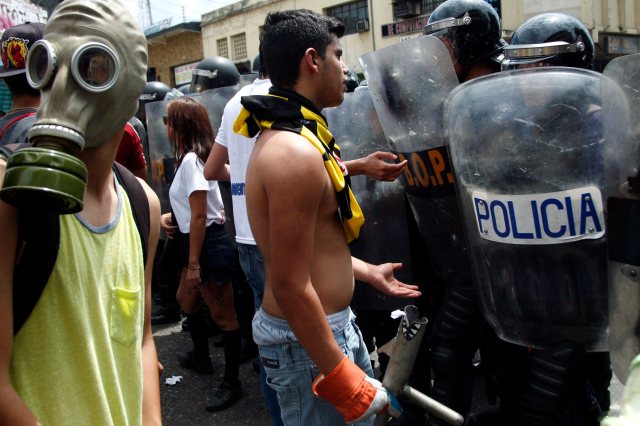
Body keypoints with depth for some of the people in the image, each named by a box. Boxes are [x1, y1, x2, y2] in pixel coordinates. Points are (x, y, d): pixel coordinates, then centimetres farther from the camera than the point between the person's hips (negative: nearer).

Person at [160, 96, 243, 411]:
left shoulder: (191, 160, -17)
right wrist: (170, 216, 9)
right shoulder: (192, 157, 13)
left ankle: (231, 383, 11)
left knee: (222, 314, -1)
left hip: (209, 244, -11)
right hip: (200, 243, 11)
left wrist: (193, 263, -20)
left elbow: (199, 216, -21)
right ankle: (201, 356, 45)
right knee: (185, 298, 26)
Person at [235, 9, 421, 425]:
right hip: (307, 339, -10)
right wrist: (341, 380, -21)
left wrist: (368, 272, 22)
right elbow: (291, 286, -26)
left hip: (334, 321, 10)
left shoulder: (289, 137, 8)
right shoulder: (294, 151, -26)